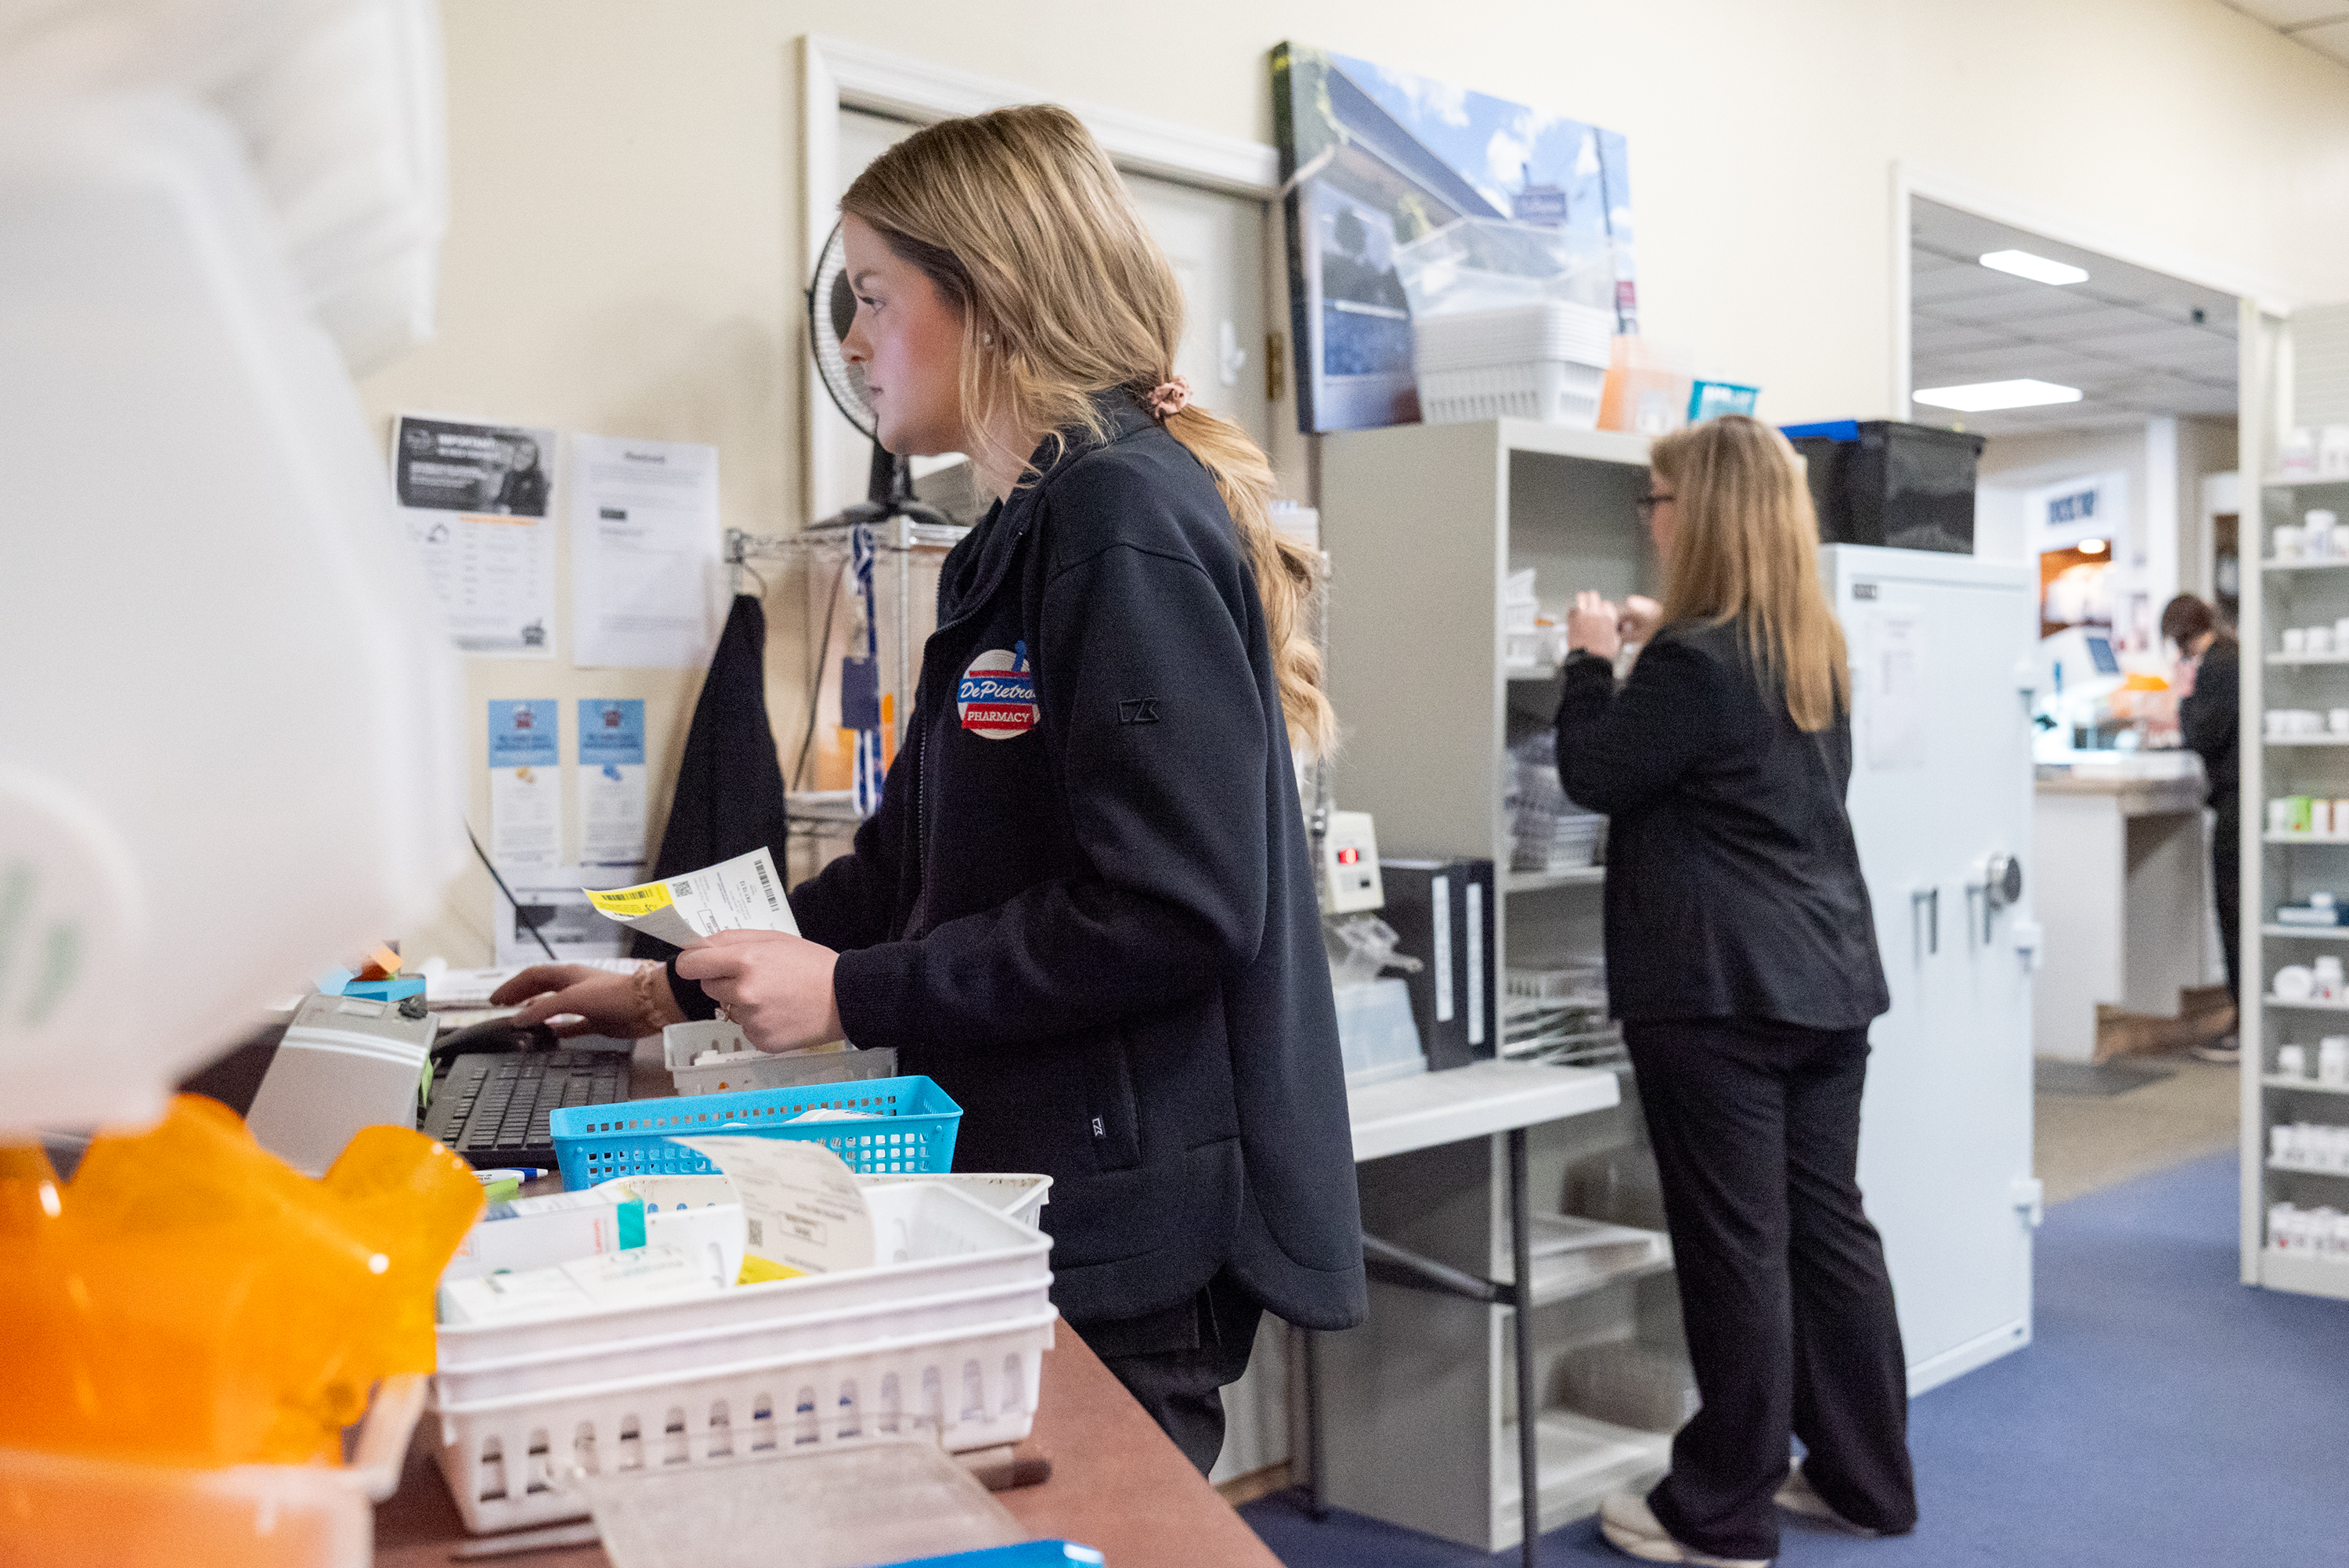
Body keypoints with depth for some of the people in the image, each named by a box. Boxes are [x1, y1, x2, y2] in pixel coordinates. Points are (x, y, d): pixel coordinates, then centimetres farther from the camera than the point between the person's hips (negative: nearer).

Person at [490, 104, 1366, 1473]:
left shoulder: (1126, 517, -16)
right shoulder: (1031, 535, 15)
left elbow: (1174, 911, -23)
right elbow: (918, 861, 19)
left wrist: (852, 995, -16)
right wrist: (678, 989, 20)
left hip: (1132, 1221, -9)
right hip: (1037, 1181, 9)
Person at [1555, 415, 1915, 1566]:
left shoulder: (1695, 660, -17)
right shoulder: (1818, 650, 10)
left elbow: (1594, 775, -7)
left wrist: (1592, 659, 5)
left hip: (1717, 993, -8)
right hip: (1825, 979, 9)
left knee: (1736, 1250, -1)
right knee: (1828, 1226, 14)